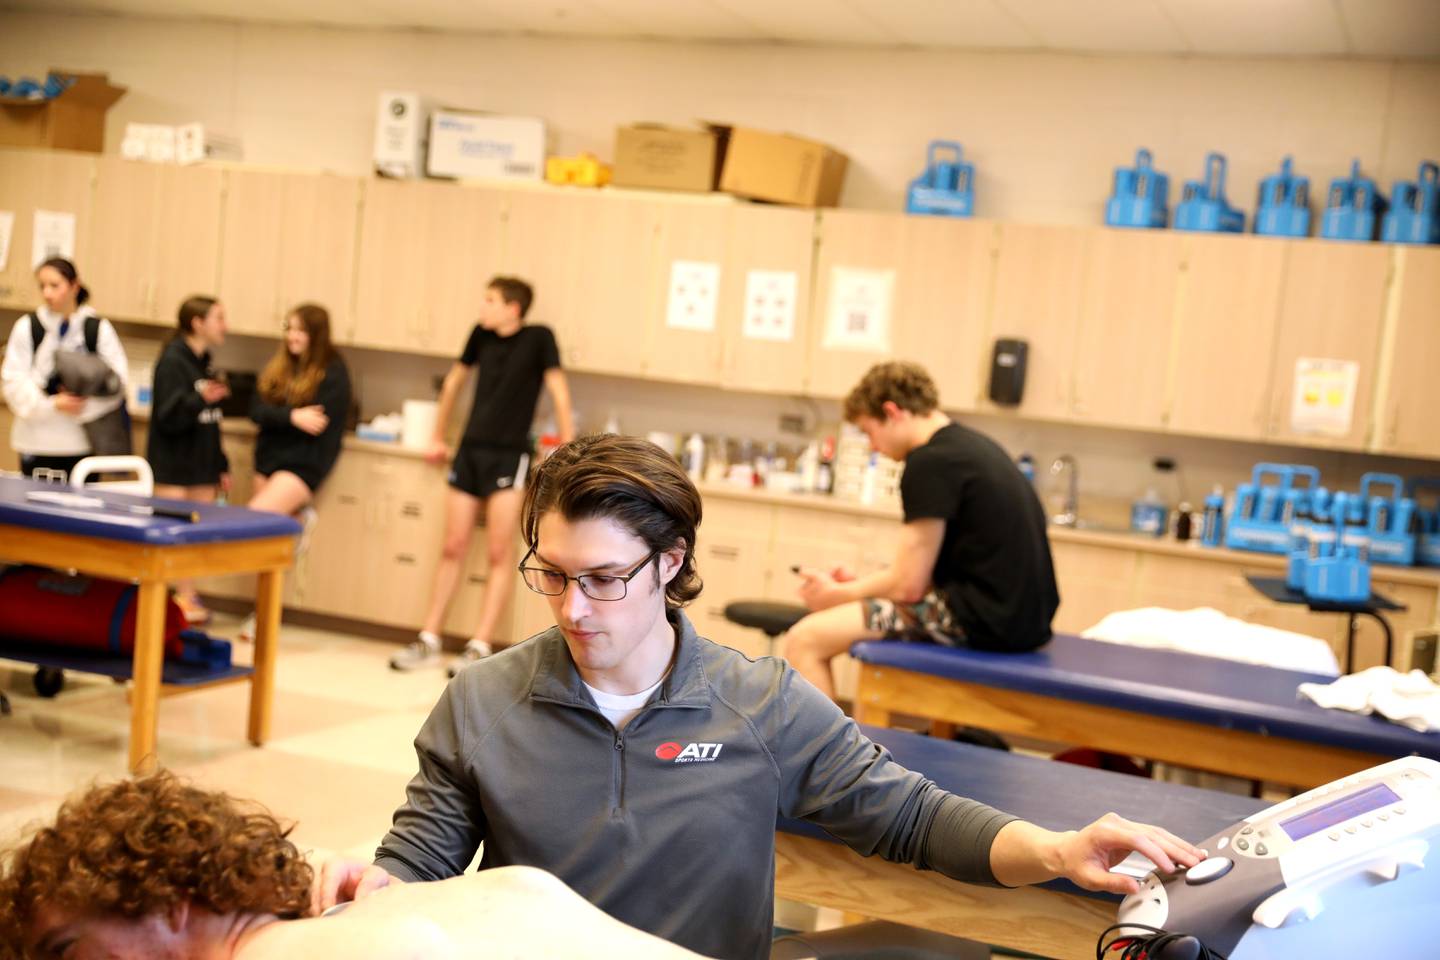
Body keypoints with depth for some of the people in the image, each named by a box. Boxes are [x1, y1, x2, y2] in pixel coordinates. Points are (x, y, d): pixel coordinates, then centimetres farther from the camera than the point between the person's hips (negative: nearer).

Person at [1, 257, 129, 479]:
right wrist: (52, 405, -16)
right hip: (37, 443, 0)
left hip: (83, 443, 0)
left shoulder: (98, 328, 1)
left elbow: (117, 381, -1)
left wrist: (85, 404, -15)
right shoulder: (26, 327, 2)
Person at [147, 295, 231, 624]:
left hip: (201, 467, 8)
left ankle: (187, 597, 17)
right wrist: (201, 399, -35)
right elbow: (169, 416, -19)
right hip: (172, 466, -8)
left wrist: (221, 465, 19)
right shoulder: (172, 361, -13)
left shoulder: (205, 363, 12)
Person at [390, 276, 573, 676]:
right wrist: (438, 438, 23)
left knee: (499, 554, -5)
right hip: (469, 451, 5)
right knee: (453, 548, 7)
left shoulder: (539, 338, -6)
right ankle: (428, 641, 12)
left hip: (509, 456, -5)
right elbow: (454, 381, 19)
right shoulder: (481, 335, 6)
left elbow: (559, 392, -7)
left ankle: (480, 647, -3)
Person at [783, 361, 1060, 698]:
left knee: (804, 641, -5)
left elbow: (908, 585, -12)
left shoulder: (930, 462, -13)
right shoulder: (972, 445, 15)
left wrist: (839, 593, 5)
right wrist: (858, 583, 21)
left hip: (980, 619, -10)